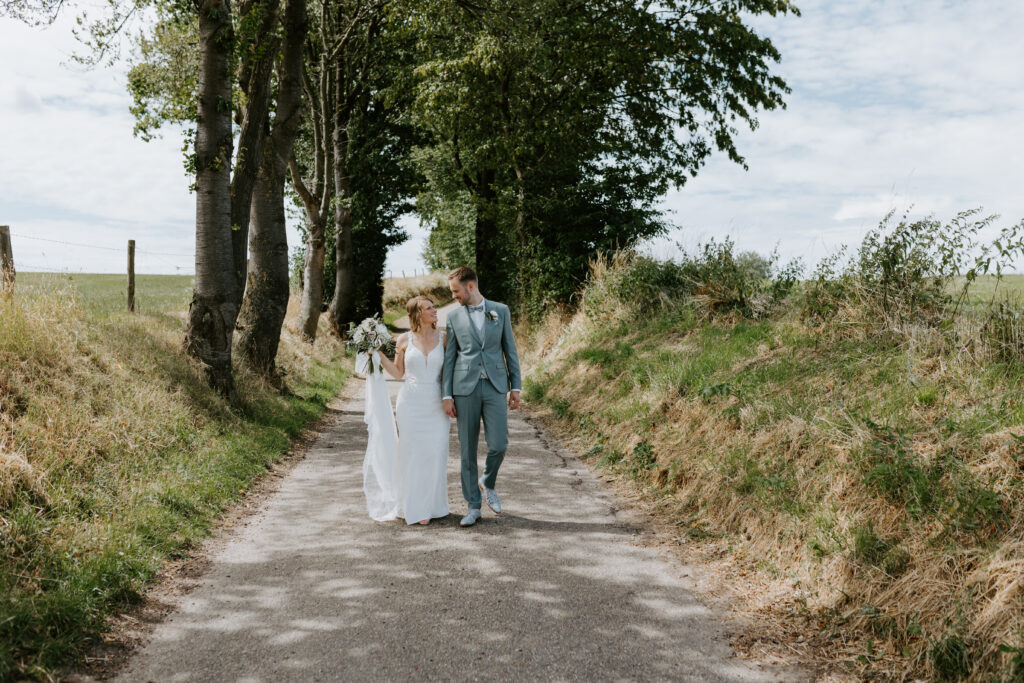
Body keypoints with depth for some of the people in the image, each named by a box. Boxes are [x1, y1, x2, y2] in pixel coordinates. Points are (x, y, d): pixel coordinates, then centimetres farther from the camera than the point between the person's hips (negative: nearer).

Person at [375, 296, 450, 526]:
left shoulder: (443, 337, 3)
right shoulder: (404, 340, 1)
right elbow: (398, 373, 8)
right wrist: (379, 354, 0)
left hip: (436, 403, 1)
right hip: (411, 403, -1)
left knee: (436, 453, 1)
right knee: (412, 453, 2)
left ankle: (434, 505, 16)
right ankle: (415, 508, 12)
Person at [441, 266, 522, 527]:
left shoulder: (500, 311, 6)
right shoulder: (454, 317, 6)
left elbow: (510, 350, 8)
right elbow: (449, 358, 5)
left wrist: (516, 386, 3)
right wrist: (447, 395, 0)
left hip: (495, 386, 0)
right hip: (465, 388, 0)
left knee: (498, 444, -8)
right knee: (468, 448, 3)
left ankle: (487, 483, 23)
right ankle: (473, 506, 13)